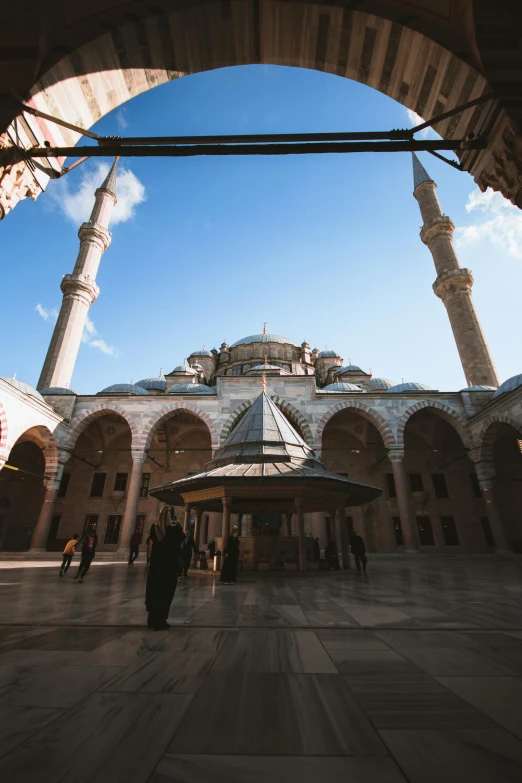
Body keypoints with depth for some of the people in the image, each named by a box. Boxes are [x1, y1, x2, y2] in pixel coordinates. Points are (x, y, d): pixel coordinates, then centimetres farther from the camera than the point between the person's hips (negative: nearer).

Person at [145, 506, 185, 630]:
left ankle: (152, 619, 26)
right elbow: (182, 538, 0)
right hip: (170, 564, -4)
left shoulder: (155, 527, -4)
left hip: (155, 563, 4)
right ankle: (159, 621, 11)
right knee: (166, 592, 7)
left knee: (154, 591, 15)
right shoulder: (175, 528, -17)